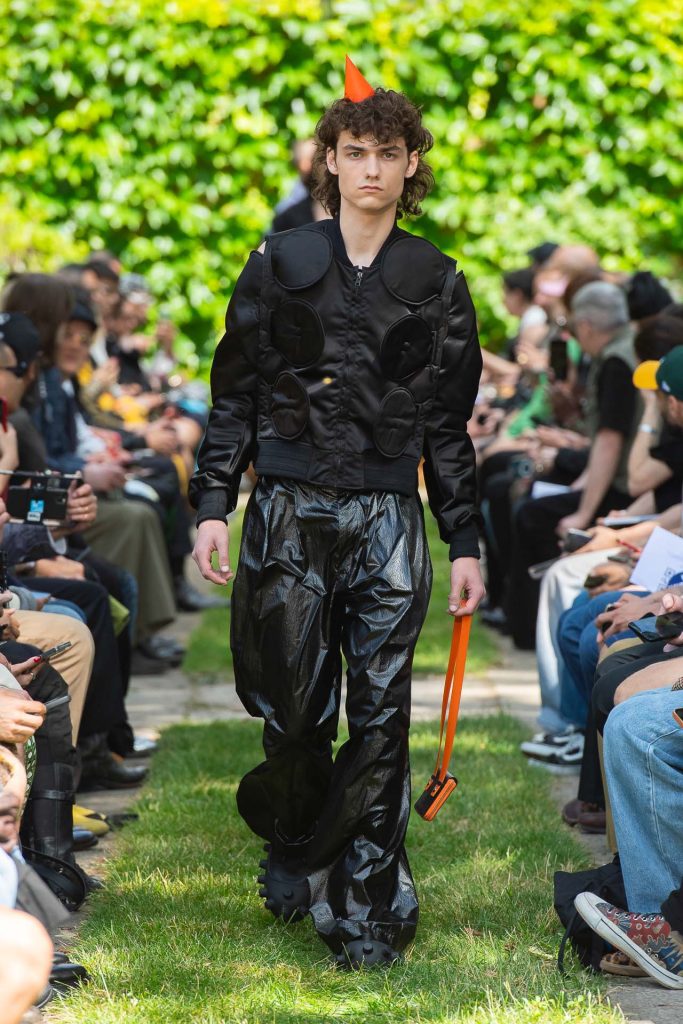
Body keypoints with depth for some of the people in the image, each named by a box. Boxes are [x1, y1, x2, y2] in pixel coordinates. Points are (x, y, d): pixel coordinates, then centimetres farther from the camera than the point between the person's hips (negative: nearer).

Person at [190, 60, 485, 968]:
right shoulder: (278, 266, 5)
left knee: (380, 716, -2)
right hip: (289, 512, 0)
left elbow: (450, 425, 10)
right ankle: (293, 856, 28)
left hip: (389, 518, 1)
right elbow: (234, 396, 7)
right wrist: (213, 504, -2)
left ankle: (368, 907, 4)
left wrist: (466, 543, 7)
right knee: (295, 709, 1)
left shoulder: (437, 285, 8)